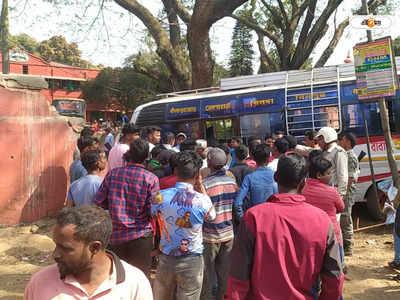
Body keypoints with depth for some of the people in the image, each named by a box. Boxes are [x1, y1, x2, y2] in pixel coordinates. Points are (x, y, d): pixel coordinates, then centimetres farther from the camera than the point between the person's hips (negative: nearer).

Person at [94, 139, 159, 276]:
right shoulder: (151, 179, -12)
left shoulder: (112, 174, -4)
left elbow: (99, 202, -1)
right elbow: (153, 211, -13)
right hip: (141, 235, -3)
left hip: (116, 234, 3)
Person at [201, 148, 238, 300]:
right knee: (225, 273, 18)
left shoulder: (205, 184, -19)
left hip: (210, 236, -4)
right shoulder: (232, 181, -3)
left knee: (207, 275, 11)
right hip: (229, 234, 5)